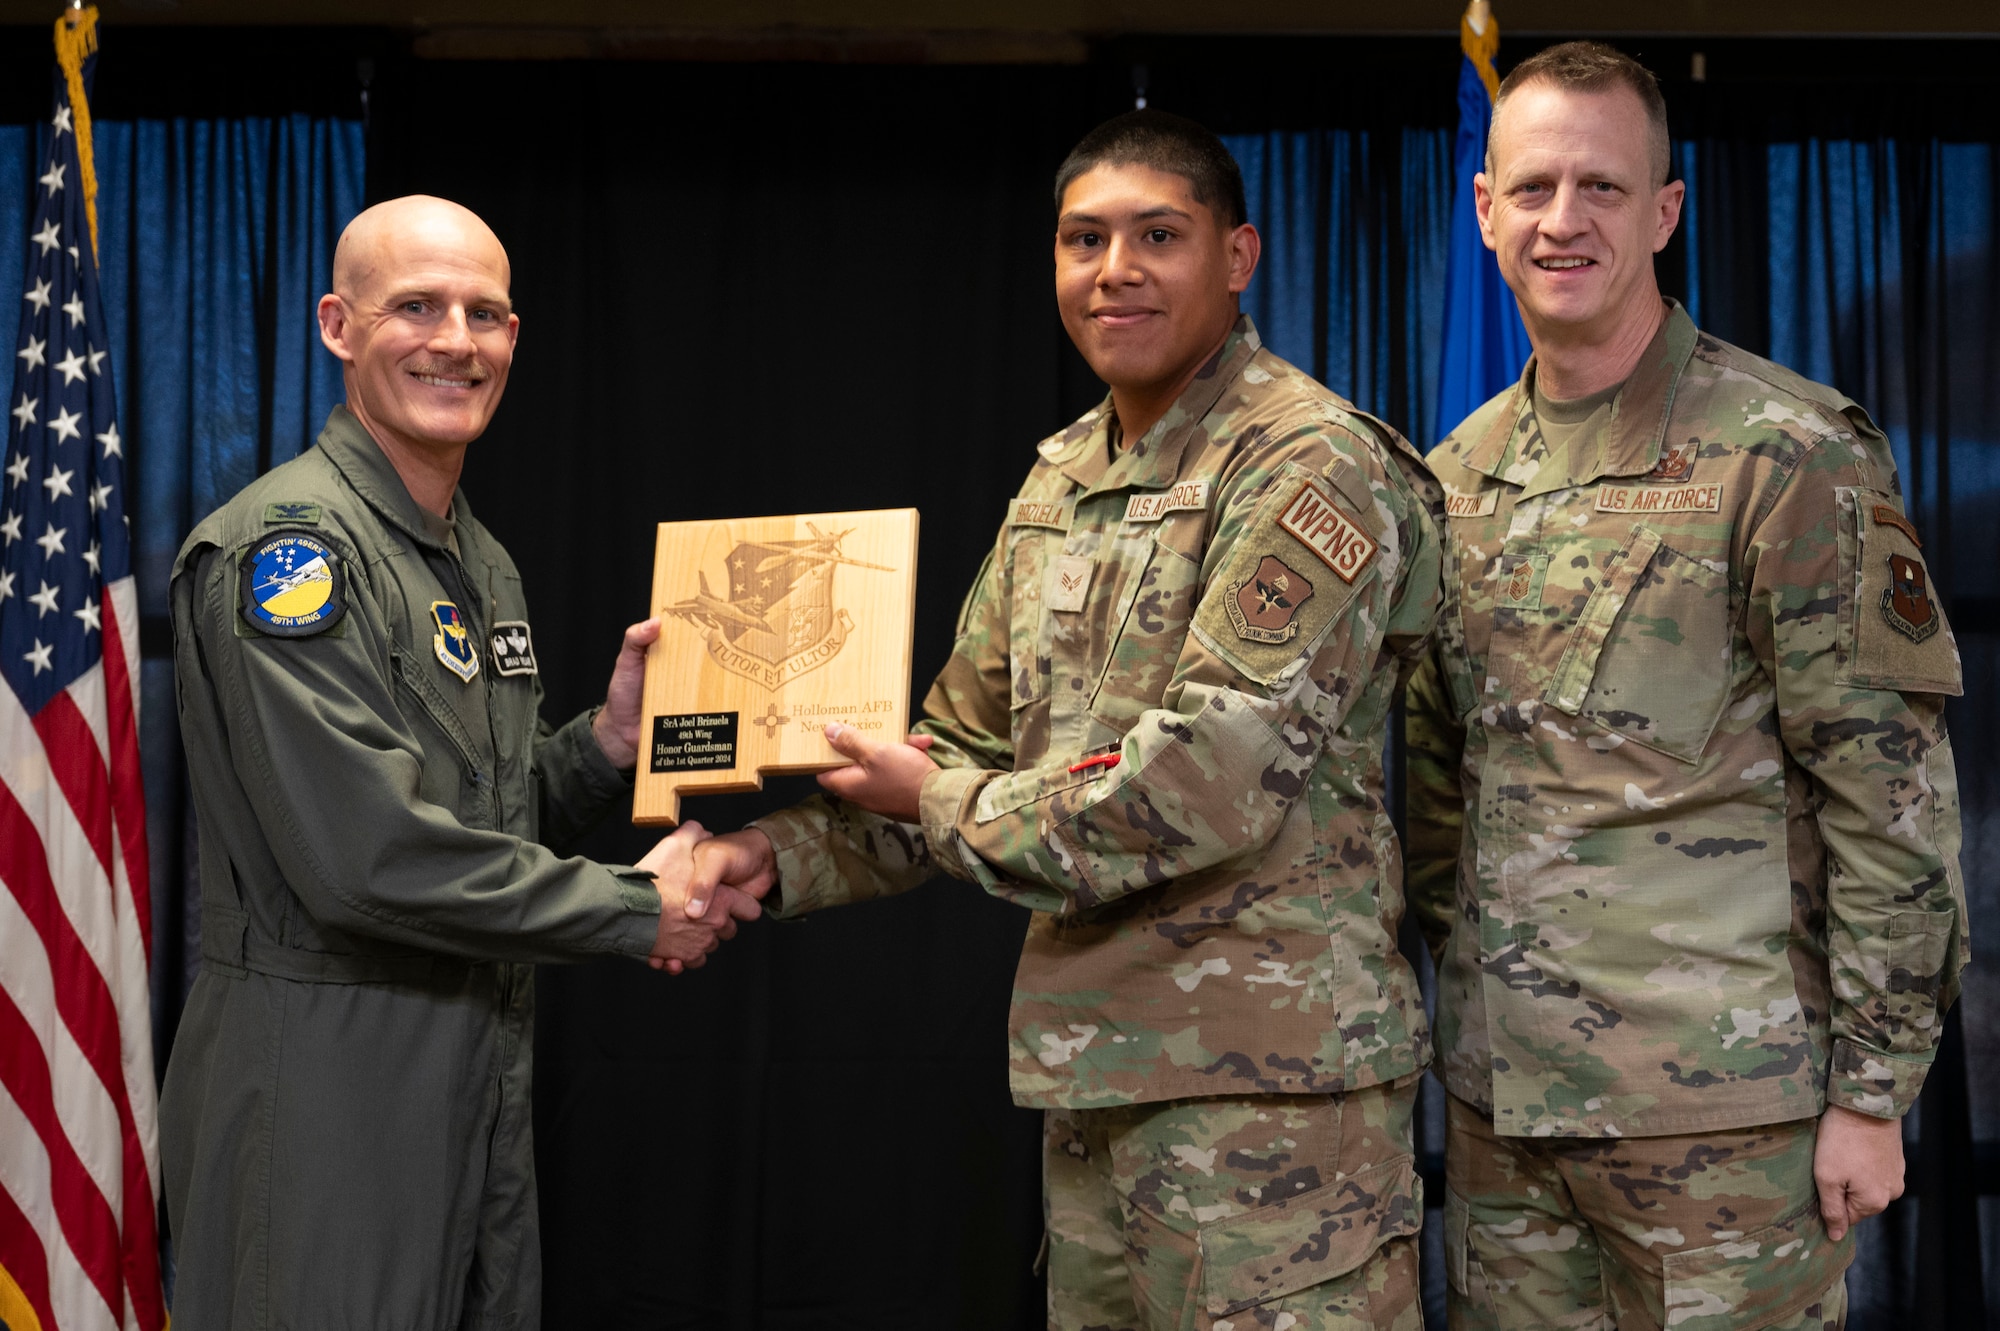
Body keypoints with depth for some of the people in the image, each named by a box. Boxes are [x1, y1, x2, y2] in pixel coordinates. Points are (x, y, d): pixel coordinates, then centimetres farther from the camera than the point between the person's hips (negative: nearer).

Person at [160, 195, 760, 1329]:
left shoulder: (486, 565, 14)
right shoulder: (285, 546, -15)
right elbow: (366, 854, -24)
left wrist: (610, 742, 0)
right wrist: (636, 910, -15)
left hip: (486, 1067, 9)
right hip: (326, 1081, -9)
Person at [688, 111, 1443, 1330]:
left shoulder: (1310, 469, -12)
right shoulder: (1061, 482, 14)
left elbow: (1209, 782, -20)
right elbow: (971, 746, 18)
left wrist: (944, 810, -9)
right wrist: (777, 855, 3)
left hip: (1267, 1076, -8)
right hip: (1094, 1061, 8)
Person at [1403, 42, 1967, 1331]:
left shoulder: (1789, 454, -8)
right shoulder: (1462, 471, 10)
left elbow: (1893, 791, -10)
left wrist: (1871, 1090, -12)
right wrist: (1459, 989, 15)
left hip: (1720, 1111, -6)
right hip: (1500, 1097, 6)